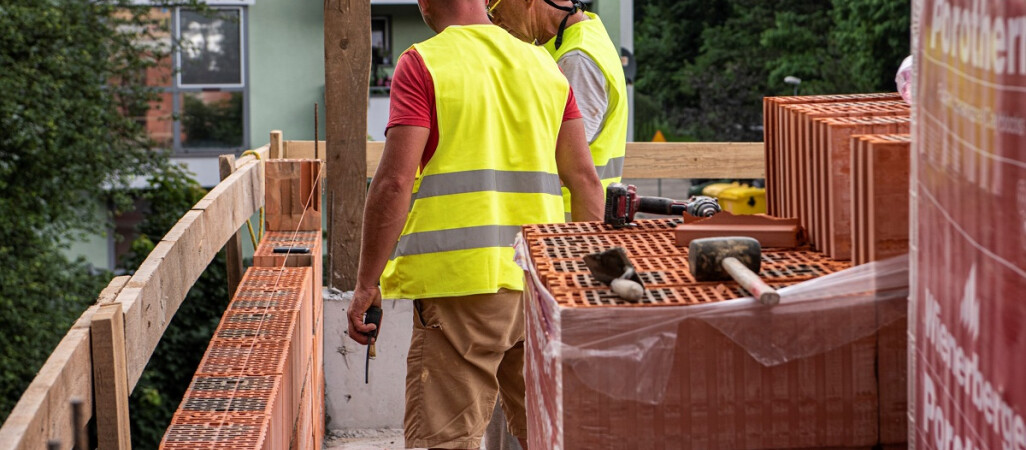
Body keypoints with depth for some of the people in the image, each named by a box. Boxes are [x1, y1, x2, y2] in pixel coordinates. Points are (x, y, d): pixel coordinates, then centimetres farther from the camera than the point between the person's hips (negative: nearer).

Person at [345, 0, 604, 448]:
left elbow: (395, 181, -12)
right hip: (542, 284, 6)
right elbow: (584, 177, 11)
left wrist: (367, 284, -7)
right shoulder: (544, 65, 13)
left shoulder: (422, 64, -4)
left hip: (462, 278, -5)